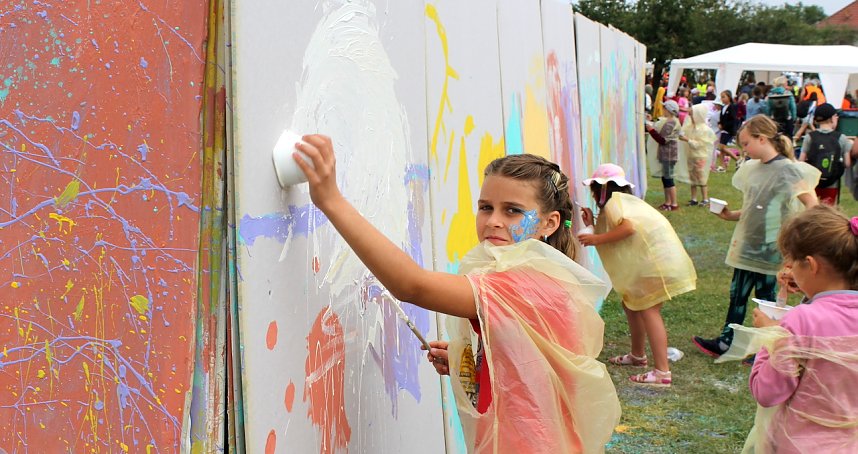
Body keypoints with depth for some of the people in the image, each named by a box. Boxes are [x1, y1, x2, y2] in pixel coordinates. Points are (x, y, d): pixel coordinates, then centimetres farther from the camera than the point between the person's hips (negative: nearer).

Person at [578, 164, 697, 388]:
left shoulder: (614, 200, -7)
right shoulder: (622, 201, 23)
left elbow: (628, 226, -25)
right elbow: (613, 241, 15)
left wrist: (596, 239, -18)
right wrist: (592, 225, 14)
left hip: (657, 258, -11)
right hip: (647, 258, 11)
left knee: (649, 310, -13)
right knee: (631, 304, 19)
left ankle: (662, 372, -16)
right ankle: (638, 355, 34)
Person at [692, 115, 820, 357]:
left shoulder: (787, 169, -14)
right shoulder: (752, 169, 9)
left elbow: (813, 208, -18)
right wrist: (731, 215, 1)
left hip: (771, 249, -7)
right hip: (747, 246, 7)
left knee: (766, 298, 5)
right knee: (737, 295, 14)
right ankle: (725, 342, 25)